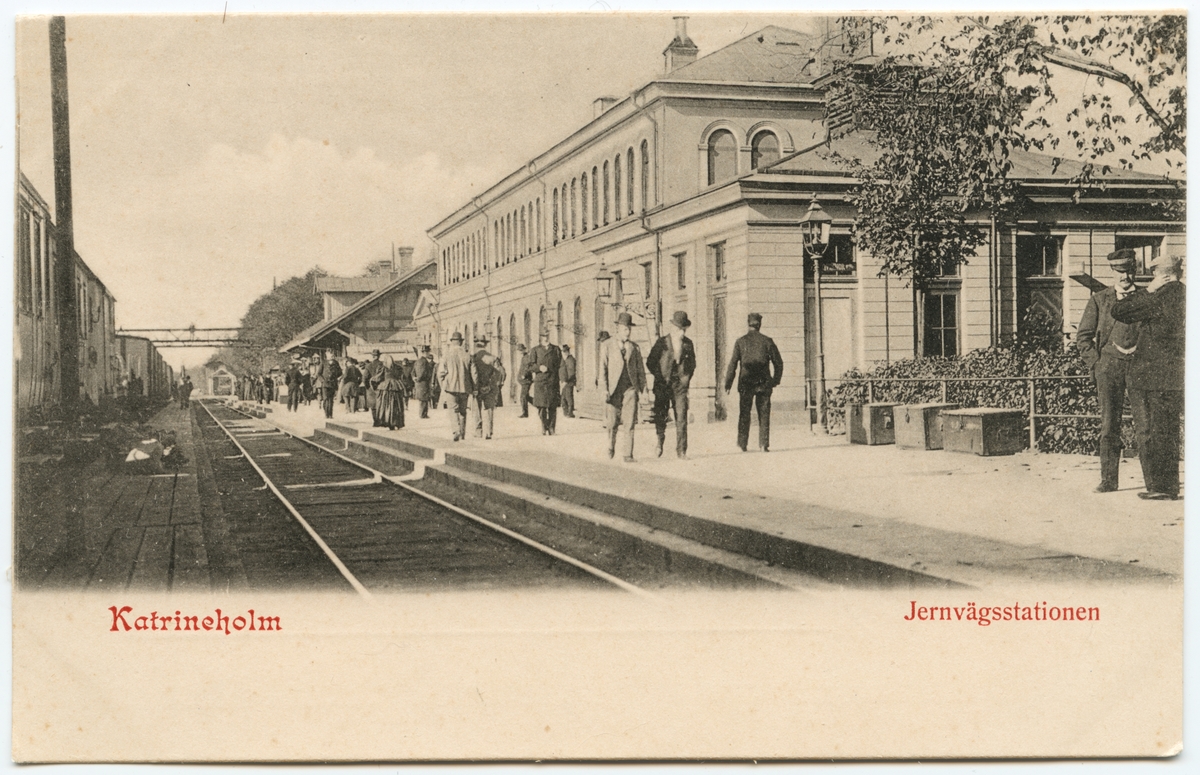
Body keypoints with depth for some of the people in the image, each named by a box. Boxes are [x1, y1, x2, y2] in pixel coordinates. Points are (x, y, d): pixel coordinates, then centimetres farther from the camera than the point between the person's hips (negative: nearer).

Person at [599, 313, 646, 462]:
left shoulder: (634, 347, 9)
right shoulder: (608, 346, 3)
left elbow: (640, 368, 13)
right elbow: (603, 368, 1)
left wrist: (642, 387, 8)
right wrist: (604, 389, -7)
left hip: (630, 388, 1)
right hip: (614, 389, -1)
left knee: (629, 423, -7)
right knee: (613, 423, 3)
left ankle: (628, 455, -5)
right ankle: (611, 447, 29)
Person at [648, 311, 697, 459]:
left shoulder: (688, 344, 8)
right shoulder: (662, 342, -1)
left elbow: (692, 364, 20)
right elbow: (650, 363, 3)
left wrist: (686, 378, 9)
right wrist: (661, 378, -2)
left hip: (680, 385, 2)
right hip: (662, 385, -2)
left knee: (681, 417, -4)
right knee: (659, 416, -9)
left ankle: (681, 451, 1)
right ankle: (660, 439, 20)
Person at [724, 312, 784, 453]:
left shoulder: (740, 342, -2)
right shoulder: (767, 341, 2)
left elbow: (732, 364, -5)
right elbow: (778, 363, 5)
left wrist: (728, 383, 0)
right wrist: (775, 380, 17)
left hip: (746, 383, -1)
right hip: (764, 383, 1)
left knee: (744, 414, 7)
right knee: (764, 414, 5)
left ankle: (742, 444, 6)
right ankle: (764, 444, -1)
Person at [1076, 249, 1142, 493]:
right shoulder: (1099, 300, 10)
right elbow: (1083, 336, 11)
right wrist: (1095, 363, 2)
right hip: (1109, 365, 0)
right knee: (1109, 424, -2)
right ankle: (1108, 479, 1)